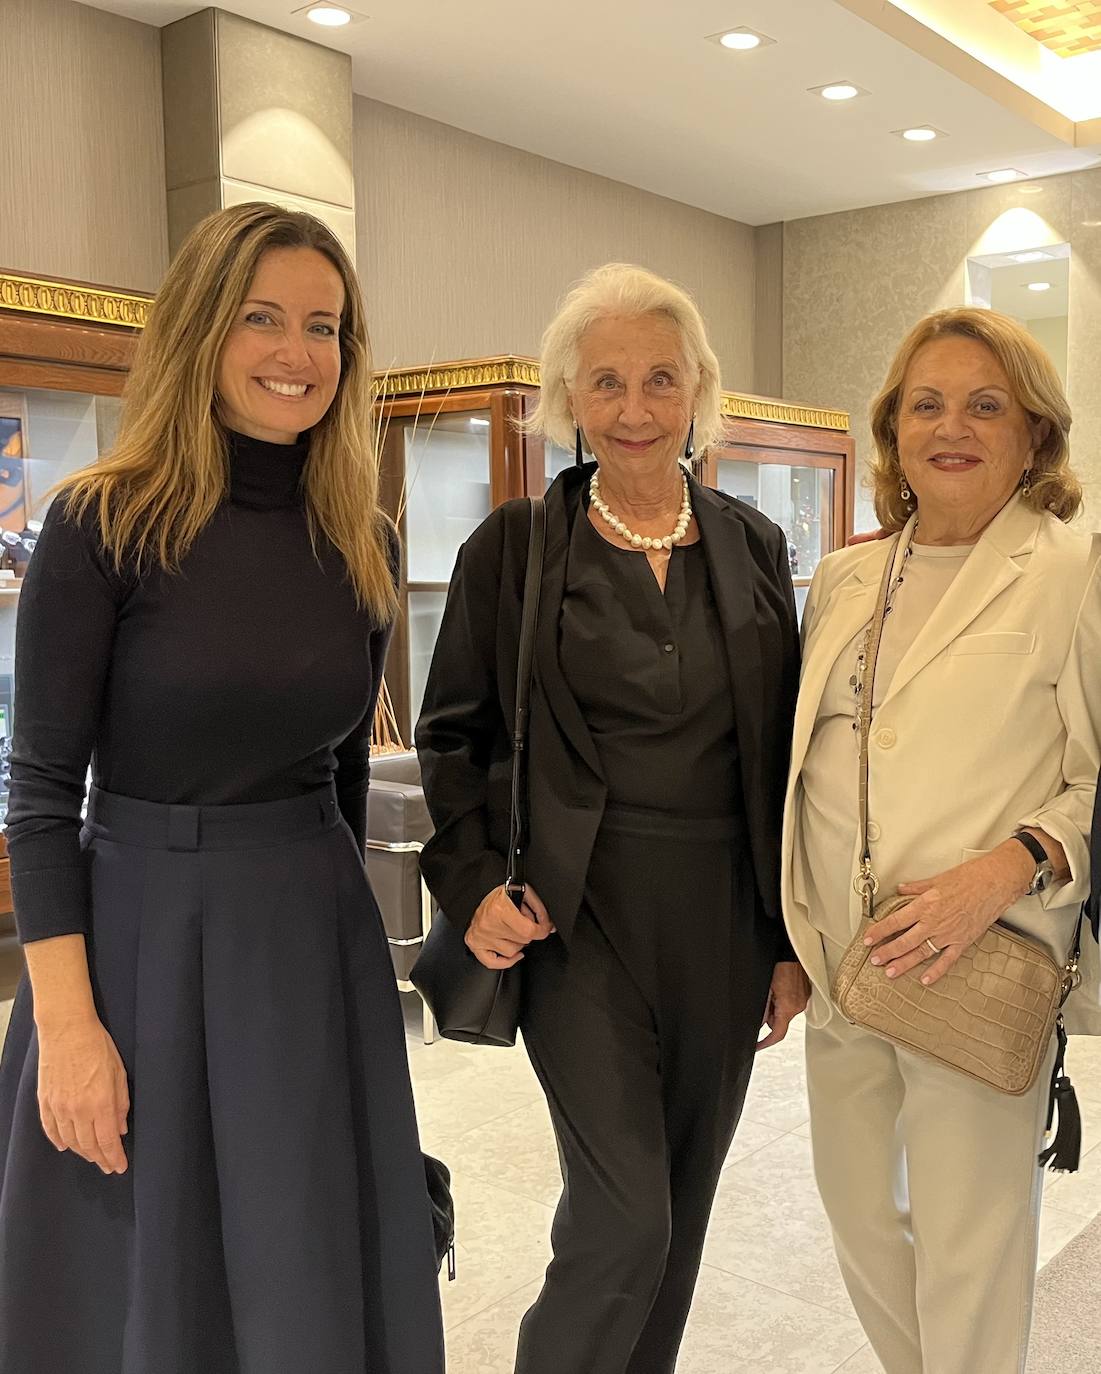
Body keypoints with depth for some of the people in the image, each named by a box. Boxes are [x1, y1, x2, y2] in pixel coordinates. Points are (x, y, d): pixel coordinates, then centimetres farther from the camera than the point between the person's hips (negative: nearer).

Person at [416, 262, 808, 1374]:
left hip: (726, 915, 4)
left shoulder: (751, 549, 6)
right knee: (626, 1216, -5)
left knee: (681, 1207, 15)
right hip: (581, 912, -3)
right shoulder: (513, 547, -2)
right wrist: (473, 885, -9)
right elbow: (452, 732, 4)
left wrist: (792, 939, 6)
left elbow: (782, 751, 8)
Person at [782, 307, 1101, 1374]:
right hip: (839, 973, 6)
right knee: (858, 1215, 18)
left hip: (976, 973, -5)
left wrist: (1007, 869, -23)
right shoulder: (842, 581, 10)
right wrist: (787, 939, 14)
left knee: (964, 1255, 5)